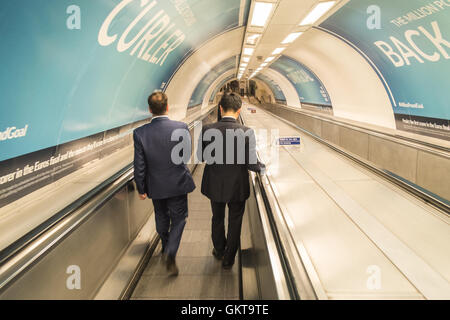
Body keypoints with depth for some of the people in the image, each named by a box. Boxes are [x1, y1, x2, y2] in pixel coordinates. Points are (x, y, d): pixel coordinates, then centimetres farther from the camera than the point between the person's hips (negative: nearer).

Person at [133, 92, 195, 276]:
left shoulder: (140, 133, -14)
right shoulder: (181, 128, -17)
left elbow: (139, 166, -9)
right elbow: (187, 154, -4)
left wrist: (141, 189, 3)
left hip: (155, 186, 2)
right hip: (178, 184, -2)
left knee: (161, 218, 24)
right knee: (179, 219, 14)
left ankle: (166, 248, 45)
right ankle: (170, 253, -4)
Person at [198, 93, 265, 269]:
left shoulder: (207, 130, -15)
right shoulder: (247, 132, -21)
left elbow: (201, 157, -3)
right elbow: (252, 164, -17)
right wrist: (263, 167, 5)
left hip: (214, 185, 2)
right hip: (237, 186, -2)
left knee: (217, 219, 26)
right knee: (234, 222, 18)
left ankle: (219, 250, 46)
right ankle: (228, 258, 32)